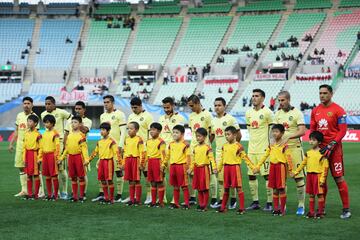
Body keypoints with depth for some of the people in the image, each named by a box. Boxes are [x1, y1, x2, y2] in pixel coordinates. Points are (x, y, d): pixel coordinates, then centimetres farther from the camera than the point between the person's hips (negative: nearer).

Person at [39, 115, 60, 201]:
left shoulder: (55, 133, -6)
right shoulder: (44, 134, 14)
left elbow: (57, 146, -10)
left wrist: (57, 158, -15)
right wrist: (40, 157, 14)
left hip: (52, 155, -7)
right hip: (45, 155, 7)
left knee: (54, 176, -3)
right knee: (47, 176, 9)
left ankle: (55, 194, 3)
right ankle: (49, 194, 16)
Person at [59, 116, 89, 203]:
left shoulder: (81, 135, -7)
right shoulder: (69, 135, 11)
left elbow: (84, 148, -11)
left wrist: (86, 159, -19)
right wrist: (62, 157, 16)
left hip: (78, 156, -6)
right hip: (70, 157, 6)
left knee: (81, 177, 1)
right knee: (73, 177, 9)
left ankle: (81, 196, 7)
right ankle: (74, 196, 16)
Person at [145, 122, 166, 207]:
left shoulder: (161, 142, -9)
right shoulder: (148, 142, 14)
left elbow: (163, 154, -12)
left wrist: (162, 165, -17)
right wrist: (146, 162, 17)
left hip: (157, 161, -7)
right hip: (150, 162, 7)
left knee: (159, 182, -1)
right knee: (153, 183, 11)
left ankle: (161, 202, 5)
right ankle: (153, 201, 17)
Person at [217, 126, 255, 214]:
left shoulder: (238, 146, -8)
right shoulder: (224, 146, 9)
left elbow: (245, 157, -8)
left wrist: (253, 167, -13)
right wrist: (219, 168, 25)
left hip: (235, 167, -5)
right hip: (226, 168, 5)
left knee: (238, 188, -4)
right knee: (226, 188, 12)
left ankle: (242, 208, 0)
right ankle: (223, 207, 21)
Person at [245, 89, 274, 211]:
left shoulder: (267, 112, -8)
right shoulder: (248, 113, 11)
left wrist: (270, 145, -7)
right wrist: (253, 140, 13)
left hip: (264, 149, -7)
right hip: (251, 149, 7)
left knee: (267, 175, -5)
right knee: (251, 175, 8)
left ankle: (269, 202, 1)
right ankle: (255, 202, 16)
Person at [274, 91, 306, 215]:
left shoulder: (297, 113, -6)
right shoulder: (277, 114, 11)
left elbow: (302, 131, -14)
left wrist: (288, 136, -25)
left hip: (294, 148, -5)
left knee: (298, 177, -4)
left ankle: (301, 205, 3)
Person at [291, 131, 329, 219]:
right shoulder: (308, 153, 10)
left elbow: (325, 167, -10)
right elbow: (303, 164, 18)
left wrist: (322, 178, -14)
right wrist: (296, 172, 15)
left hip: (318, 175, -6)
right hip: (309, 175, 6)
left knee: (319, 194, 0)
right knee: (311, 194, 10)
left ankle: (320, 212, 8)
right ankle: (311, 212, 17)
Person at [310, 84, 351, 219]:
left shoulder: (338, 110, -7)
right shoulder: (315, 111, 11)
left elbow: (342, 131, -10)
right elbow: (312, 129, 17)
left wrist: (331, 145, -17)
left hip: (334, 148, -6)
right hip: (320, 148, 6)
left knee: (339, 178, -6)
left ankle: (346, 209, 0)